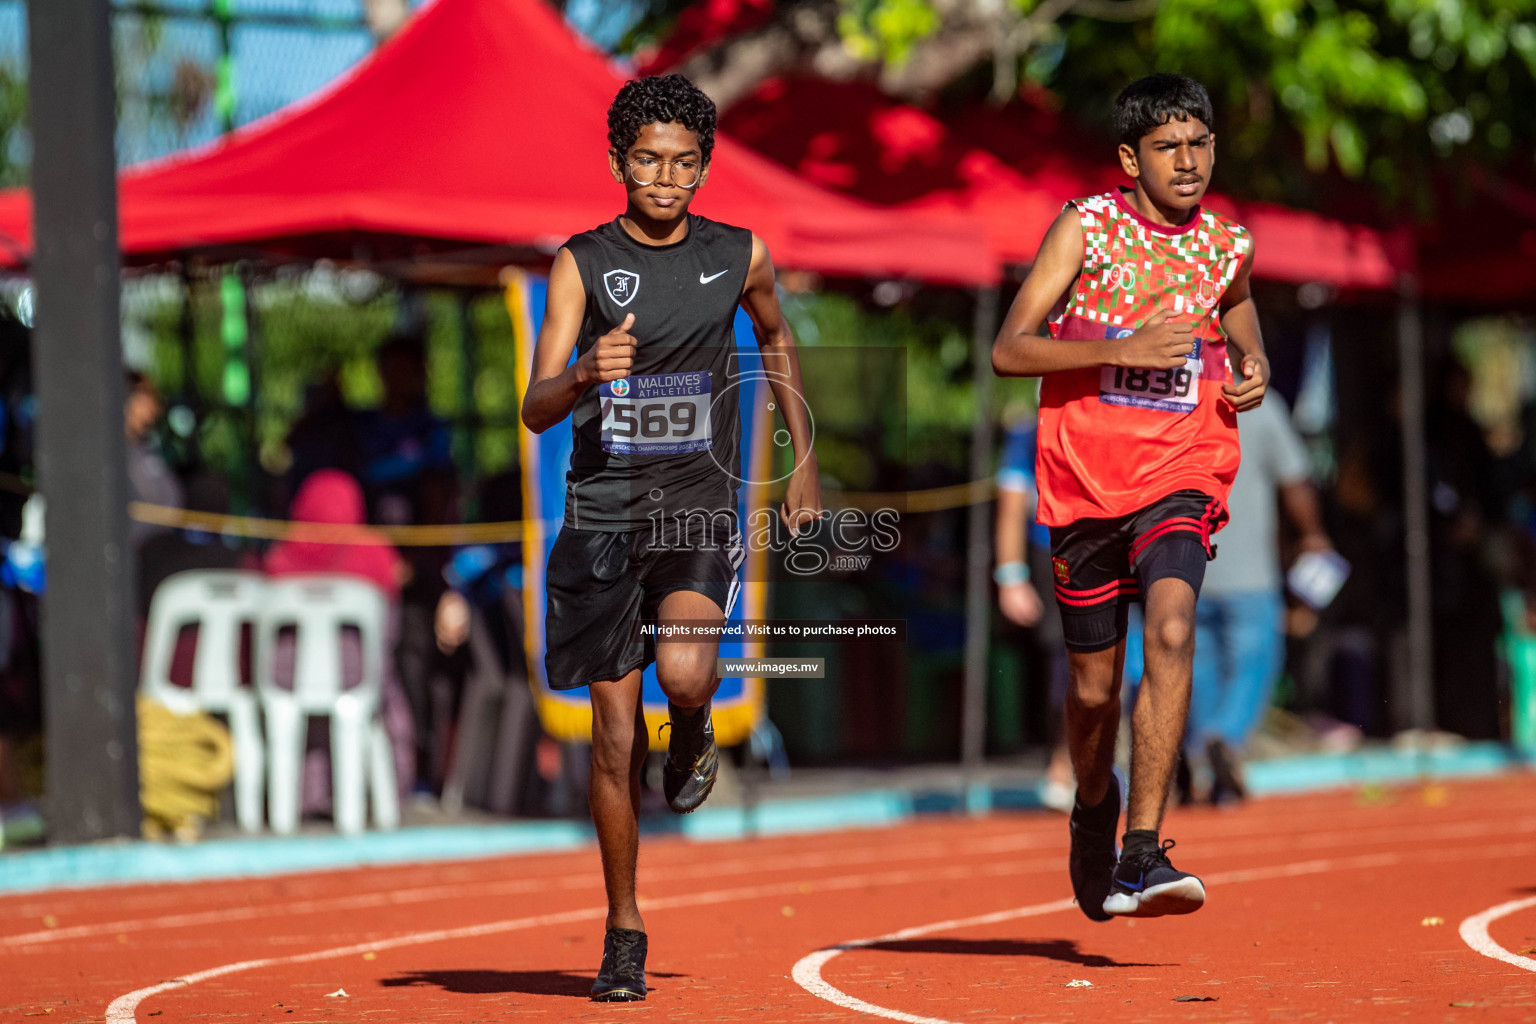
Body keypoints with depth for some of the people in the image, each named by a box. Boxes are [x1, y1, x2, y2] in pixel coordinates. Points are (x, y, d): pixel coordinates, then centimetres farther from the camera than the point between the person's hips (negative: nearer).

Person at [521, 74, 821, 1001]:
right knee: (615, 736, 2)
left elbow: (777, 338, 25)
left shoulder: (740, 256, 3)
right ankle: (625, 933, 17)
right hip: (604, 509, 0)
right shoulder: (582, 263, -3)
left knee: (685, 673, -28)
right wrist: (586, 374, -31)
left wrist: (804, 461, 22)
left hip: (700, 507, 0)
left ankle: (694, 731, 11)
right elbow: (536, 409, -10)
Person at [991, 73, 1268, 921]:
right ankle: (1094, 805, 43)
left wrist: (1254, 375, 3)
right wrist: (1122, 349, -21)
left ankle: (1141, 858, -27)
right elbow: (1008, 349, -10)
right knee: (1095, 685, 9)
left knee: (1171, 632, -25)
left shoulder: (1226, 247, 7)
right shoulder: (1086, 228, -4)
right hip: (1085, 484, -1)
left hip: (1182, 477, 1)